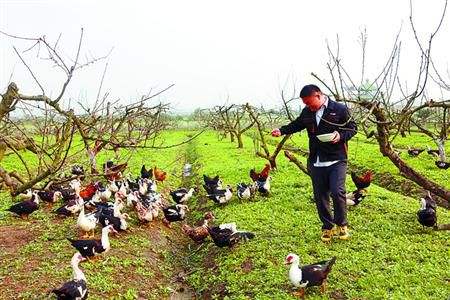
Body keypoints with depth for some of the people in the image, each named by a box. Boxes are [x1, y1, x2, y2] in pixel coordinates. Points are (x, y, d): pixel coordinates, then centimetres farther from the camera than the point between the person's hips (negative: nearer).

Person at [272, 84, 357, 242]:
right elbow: (297, 124, 21)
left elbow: (352, 128, 0)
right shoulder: (307, 112, 5)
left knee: (337, 192, -15)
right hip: (316, 162, 4)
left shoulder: (340, 109, -7)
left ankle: (342, 224, 10)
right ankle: (327, 227, 25)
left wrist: (341, 136, -19)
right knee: (320, 196, 8)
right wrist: (282, 130, 6)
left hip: (337, 160, -4)